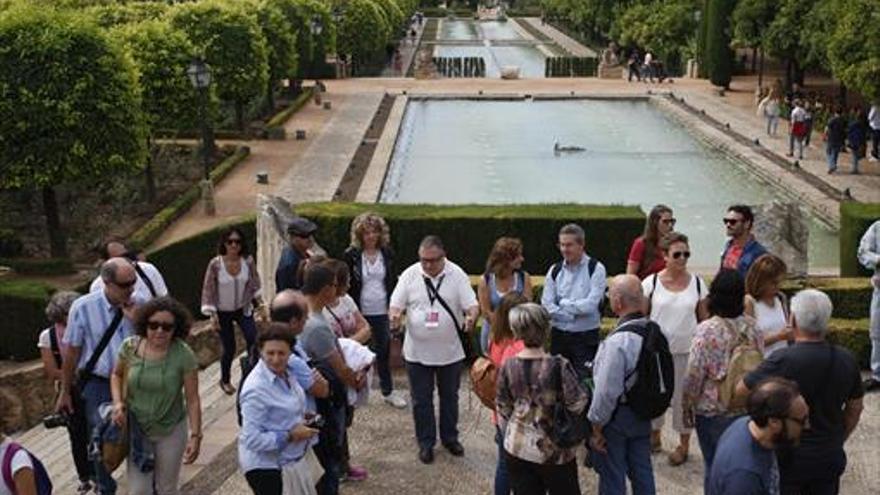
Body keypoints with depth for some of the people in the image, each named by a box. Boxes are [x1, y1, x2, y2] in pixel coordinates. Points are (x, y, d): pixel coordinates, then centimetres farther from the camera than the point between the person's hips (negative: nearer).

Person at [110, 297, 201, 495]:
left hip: (171, 431, -1)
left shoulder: (184, 355, -20)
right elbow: (116, 375, 7)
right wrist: (118, 402, -10)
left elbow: (192, 400, -15)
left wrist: (195, 436, -16)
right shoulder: (130, 346, -13)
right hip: (136, 429, 2)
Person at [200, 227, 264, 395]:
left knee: (254, 340, -17)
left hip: (244, 309, 2)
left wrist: (260, 304, 1)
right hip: (223, 312, -2)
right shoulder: (215, 264, -19)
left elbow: (254, 285, 2)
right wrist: (212, 315, -14)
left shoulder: (248, 261, -12)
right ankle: (225, 380, 33)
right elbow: (208, 290, -12)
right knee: (229, 349, 6)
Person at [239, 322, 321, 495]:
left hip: (292, 458, 9)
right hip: (268, 466, -9)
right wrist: (290, 436, -24)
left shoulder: (285, 371, -3)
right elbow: (252, 439, -27)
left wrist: (302, 415, 0)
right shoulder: (255, 389, -29)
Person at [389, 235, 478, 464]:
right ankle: (426, 442, 24)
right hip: (417, 351, 0)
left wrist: (471, 317, -30)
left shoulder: (457, 275, -7)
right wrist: (395, 316, -27)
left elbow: (471, 304, -7)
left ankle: (450, 437, 34)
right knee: (421, 400, 9)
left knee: (450, 397, 17)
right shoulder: (410, 275, -6)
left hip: (450, 350, 0)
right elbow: (396, 304, -4)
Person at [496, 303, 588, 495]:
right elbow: (578, 405, -19)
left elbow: (503, 408, 2)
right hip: (553, 451, -3)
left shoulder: (508, 366, -7)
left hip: (517, 448, 3)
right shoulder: (558, 366, -19)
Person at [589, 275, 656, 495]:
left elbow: (607, 392, -25)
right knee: (642, 472, 20)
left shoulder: (617, 342, -28)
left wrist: (596, 427, -13)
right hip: (643, 415, 7)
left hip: (616, 417, -7)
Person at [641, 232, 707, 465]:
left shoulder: (697, 283, -2)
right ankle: (654, 436, 34)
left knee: (684, 396, 8)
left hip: (686, 350, 0)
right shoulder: (651, 283, -5)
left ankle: (684, 443, 25)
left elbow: (704, 319, 6)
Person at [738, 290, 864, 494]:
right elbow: (855, 408, 8)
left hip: (789, 458, -4)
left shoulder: (783, 360, -23)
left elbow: (741, 391, -13)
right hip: (831, 458, 4)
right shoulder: (846, 360, -5)